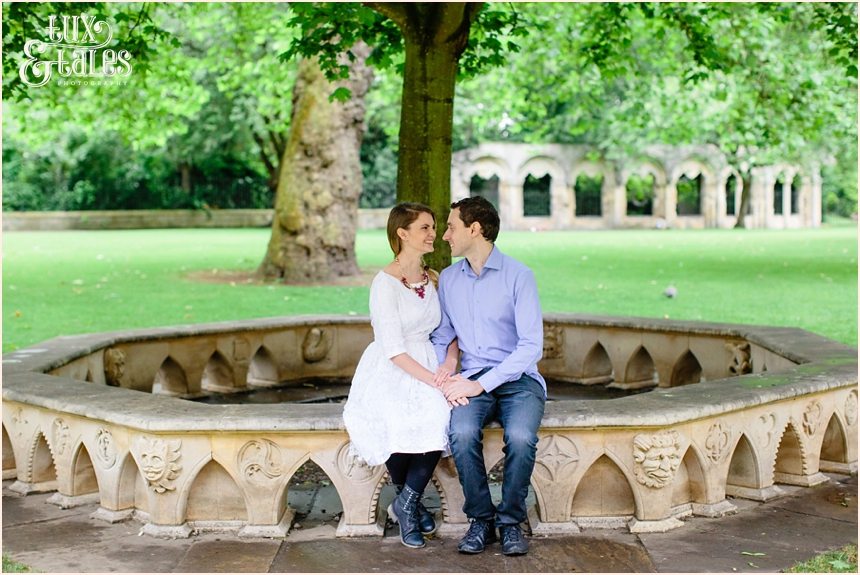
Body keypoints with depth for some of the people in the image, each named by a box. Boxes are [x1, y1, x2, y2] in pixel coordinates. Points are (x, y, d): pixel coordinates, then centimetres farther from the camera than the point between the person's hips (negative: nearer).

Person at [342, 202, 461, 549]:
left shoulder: (435, 280, 10)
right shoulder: (385, 283, -10)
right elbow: (394, 350, -15)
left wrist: (448, 367, -11)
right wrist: (435, 381, -22)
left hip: (427, 368, 5)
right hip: (390, 372, -5)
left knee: (440, 420, -29)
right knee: (400, 427, -34)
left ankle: (405, 505, -9)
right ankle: (409, 502, -2)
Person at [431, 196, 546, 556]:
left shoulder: (518, 276, -5)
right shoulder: (447, 279, 11)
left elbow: (531, 345, -11)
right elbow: (440, 337, 17)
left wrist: (481, 384, -17)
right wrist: (443, 375, -6)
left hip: (517, 378, -3)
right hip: (472, 380, 3)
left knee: (521, 436, -34)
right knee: (461, 432, -31)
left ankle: (510, 521, -11)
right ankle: (481, 520, -13)